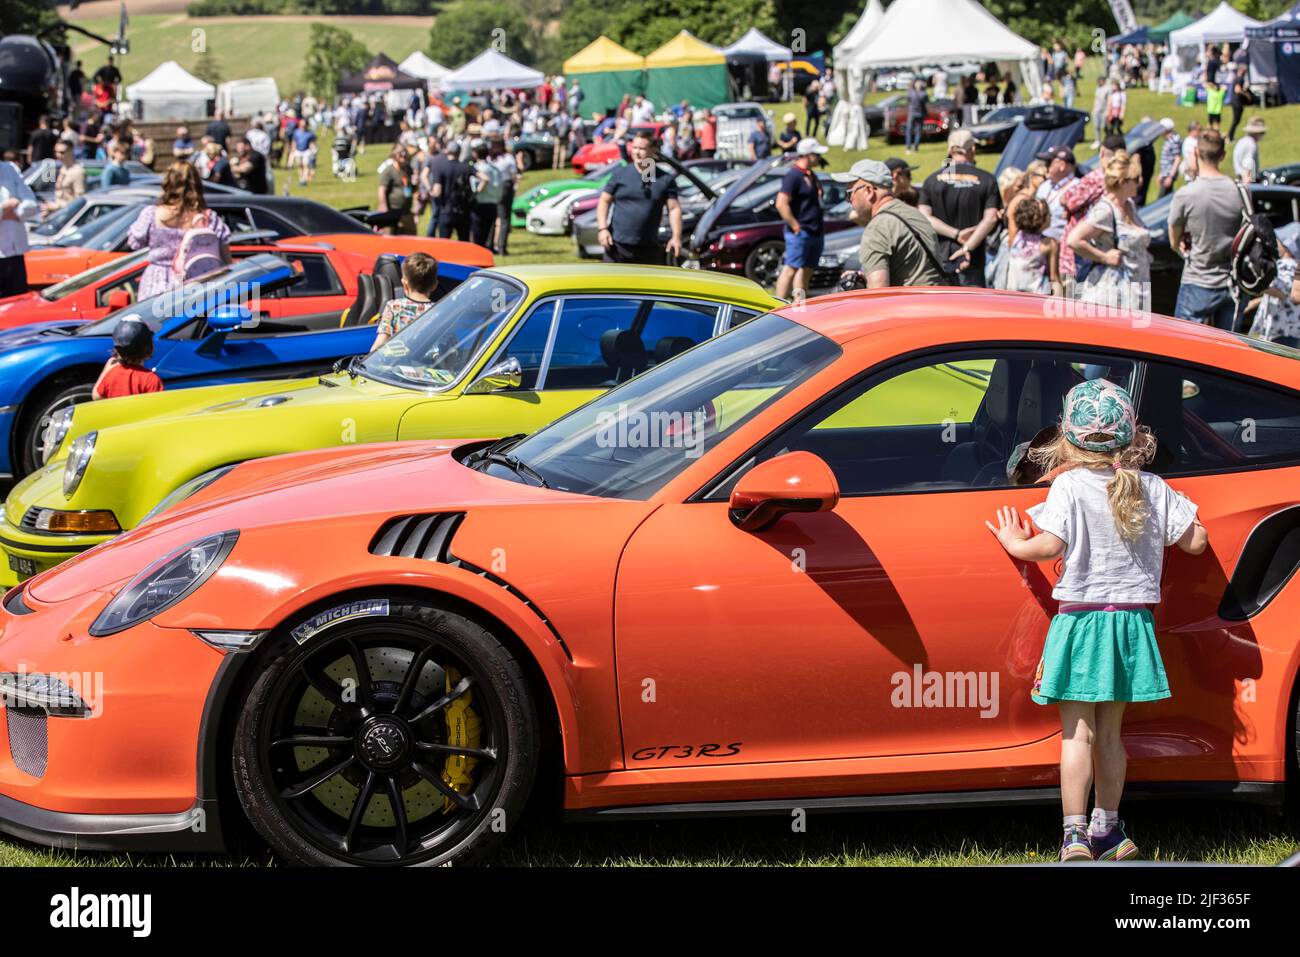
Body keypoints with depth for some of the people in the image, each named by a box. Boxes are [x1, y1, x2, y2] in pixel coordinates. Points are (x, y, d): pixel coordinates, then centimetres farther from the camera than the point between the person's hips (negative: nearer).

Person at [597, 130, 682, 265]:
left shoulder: (665, 180, 5)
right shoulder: (620, 174, 4)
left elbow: (674, 208, 2)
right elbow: (604, 201, 5)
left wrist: (676, 237, -10)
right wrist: (603, 229, -8)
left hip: (648, 248, 1)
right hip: (617, 245, -1)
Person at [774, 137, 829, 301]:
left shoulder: (811, 176, 17)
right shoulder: (793, 176, -13)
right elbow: (781, 204, -21)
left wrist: (820, 228, 15)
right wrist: (795, 226, -20)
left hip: (815, 232, 9)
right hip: (800, 233, -9)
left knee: (806, 271, 11)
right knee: (790, 269, -10)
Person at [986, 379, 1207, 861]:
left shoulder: (1070, 485, -10)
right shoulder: (1153, 488, 3)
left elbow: (1050, 546, -19)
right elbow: (1195, 541, 4)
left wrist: (1015, 543, 1)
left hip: (1081, 618, -4)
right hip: (1132, 621, 4)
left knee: (1077, 734, -2)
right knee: (1109, 734, 16)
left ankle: (1075, 837, -7)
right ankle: (1108, 829, 24)